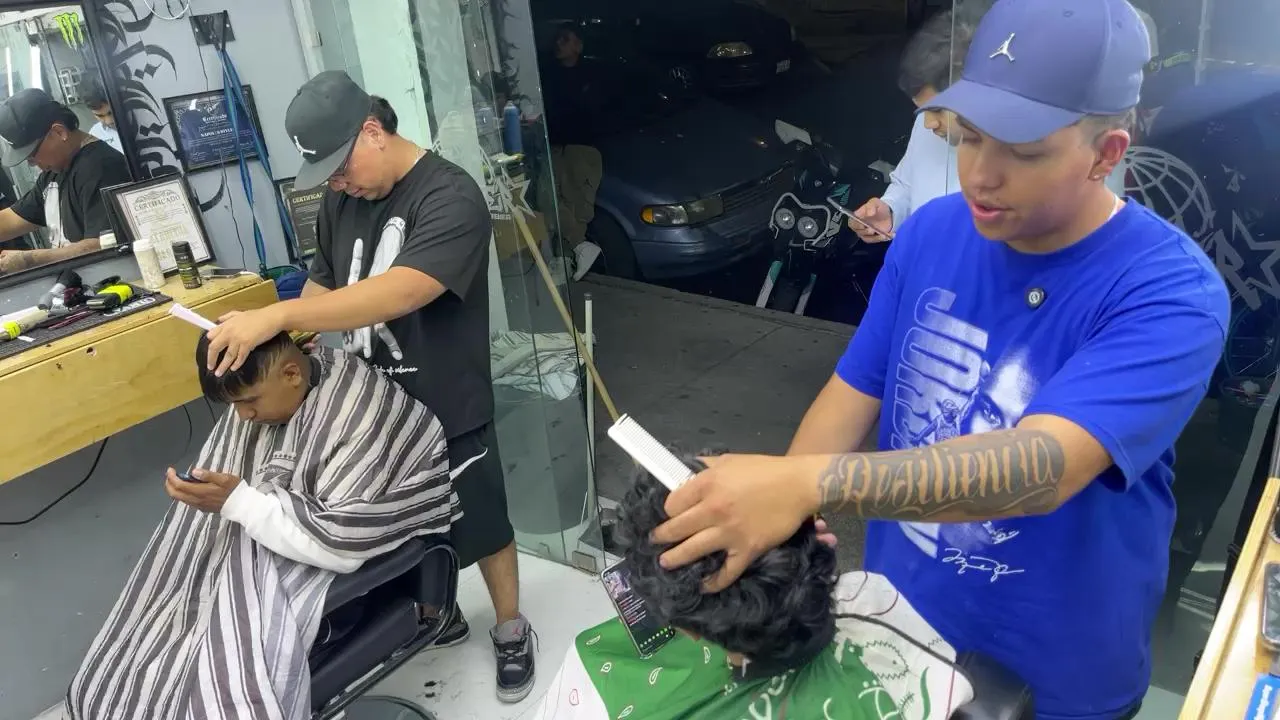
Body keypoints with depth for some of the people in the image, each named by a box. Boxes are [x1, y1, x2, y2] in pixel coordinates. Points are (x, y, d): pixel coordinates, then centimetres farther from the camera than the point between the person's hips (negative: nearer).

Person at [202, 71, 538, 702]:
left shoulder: (449, 196, -22)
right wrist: (285, 342, -7)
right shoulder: (341, 199, 2)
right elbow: (323, 282, 12)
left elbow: (400, 292, -35)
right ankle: (436, 617, 46)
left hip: (446, 410, -6)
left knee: (481, 528, 12)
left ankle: (511, 631, 36)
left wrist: (277, 314, -41)